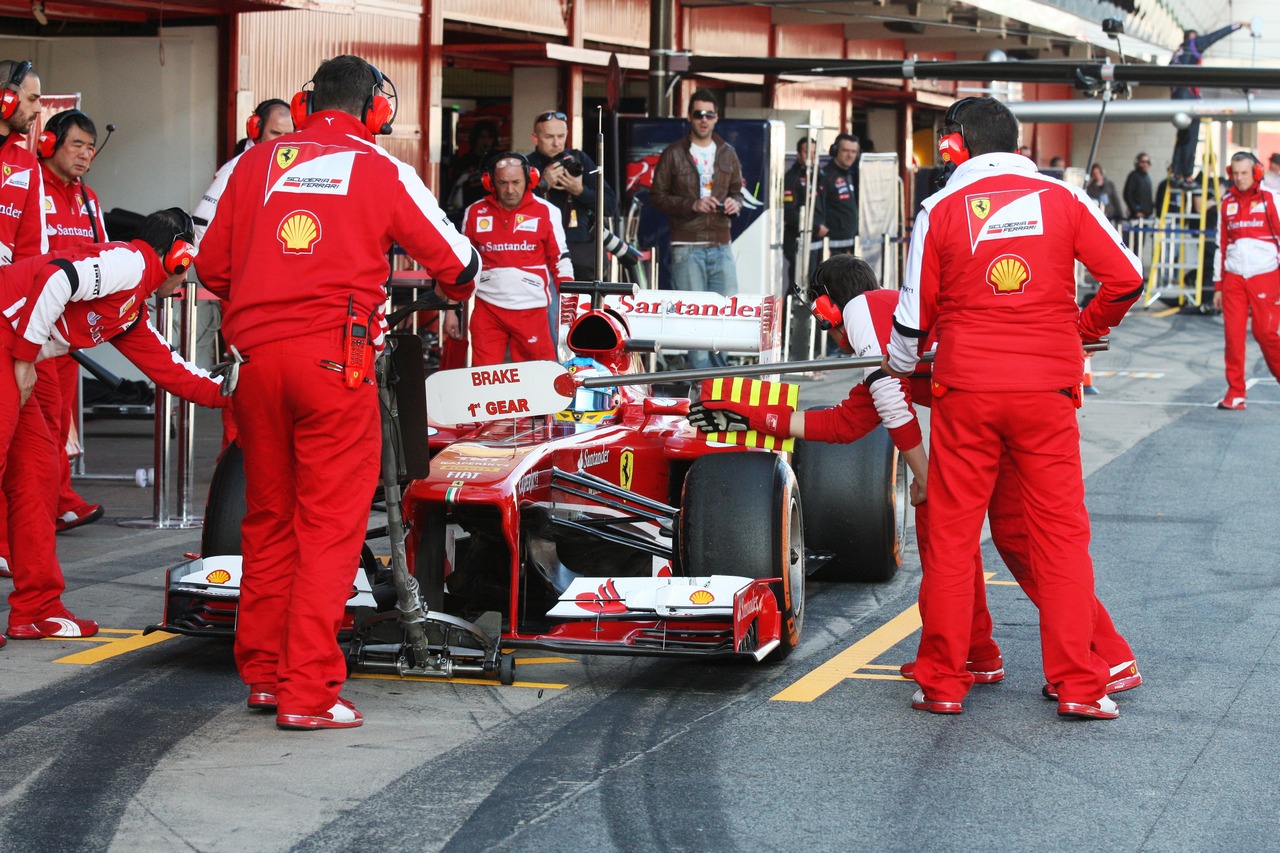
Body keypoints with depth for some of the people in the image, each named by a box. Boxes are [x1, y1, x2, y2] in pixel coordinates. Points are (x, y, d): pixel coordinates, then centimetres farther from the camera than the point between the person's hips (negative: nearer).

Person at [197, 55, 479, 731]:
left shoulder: (255, 163, 13)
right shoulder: (384, 172, 5)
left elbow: (212, 266, 16)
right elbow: (456, 262, 12)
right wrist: (456, 289, 35)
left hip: (258, 355, 4)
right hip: (336, 355, -4)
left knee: (267, 521, 15)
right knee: (330, 525, -1)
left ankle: (262, 673, 23)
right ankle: (308, 693, -4)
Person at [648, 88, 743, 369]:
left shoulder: (728, 153, 14)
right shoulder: (673, 154, 2)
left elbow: (737, 191, 22)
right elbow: (657, 196, 0)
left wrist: (735, 203, -2)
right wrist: (692, 204, -14)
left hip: (721, 244, 3)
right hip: (687, 246, -3)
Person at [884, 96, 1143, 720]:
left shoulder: (940, 210, 0)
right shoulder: (1061, 198, 2)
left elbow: (915, 313, 7)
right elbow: (1127, 278, 1)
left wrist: (899, 365, 27)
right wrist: (1083, 330, 19)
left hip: (965, 392, 0)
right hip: (1047, 388, 1)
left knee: (952, 534, 8)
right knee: (1061, 532, 5)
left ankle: (942, 681, 11)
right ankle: (1077, 685, 3)